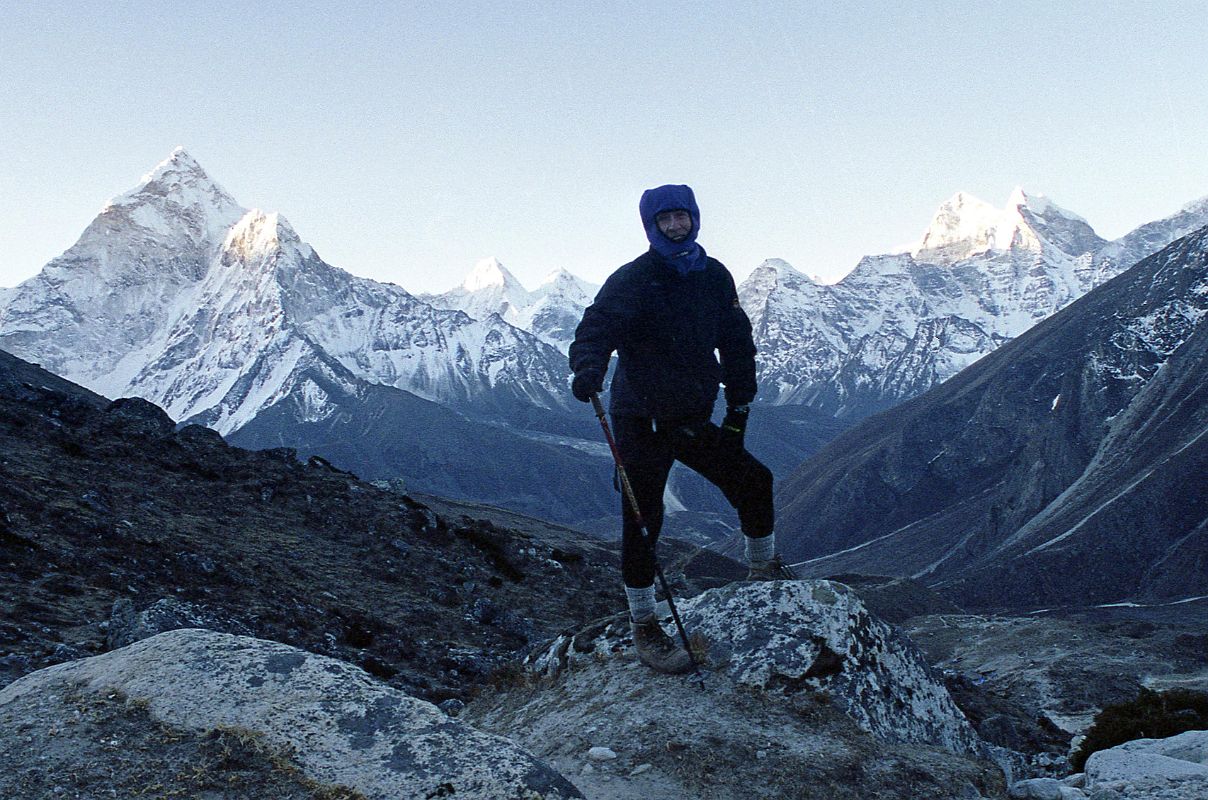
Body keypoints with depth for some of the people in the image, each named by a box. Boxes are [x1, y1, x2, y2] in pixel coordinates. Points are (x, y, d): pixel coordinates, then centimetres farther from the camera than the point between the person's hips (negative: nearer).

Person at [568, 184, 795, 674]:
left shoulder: (714, 276, 7)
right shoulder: (633, 280, -11)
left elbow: (736, 341, 14)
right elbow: (594, 331, -21)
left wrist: (739, 403, 9)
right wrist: (588, 369, -43)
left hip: (694, 420, 6)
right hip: (642, 422, -6)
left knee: (753, 481, 10)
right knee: (642, 522, -4)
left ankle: (763, 569, 36)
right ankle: (644, 628, 10)